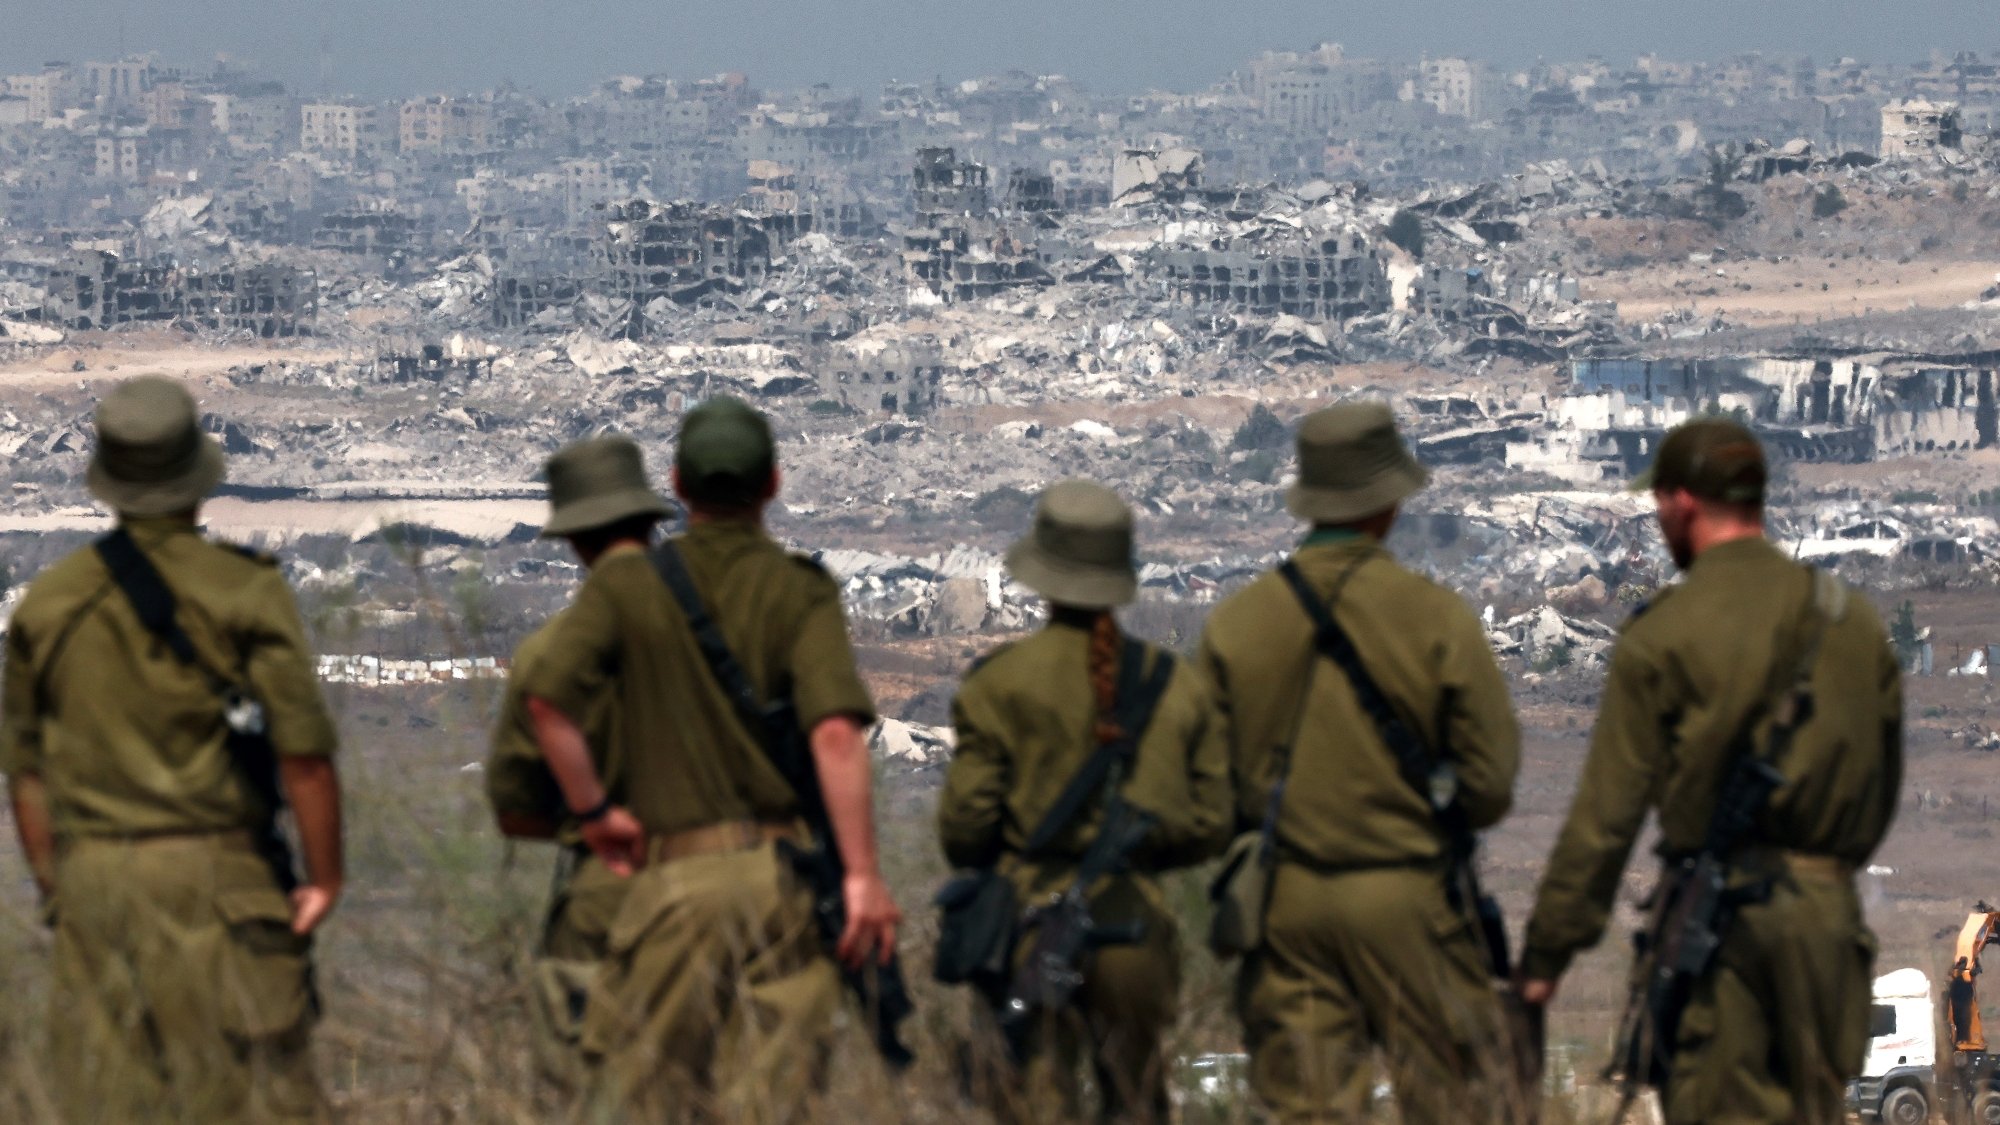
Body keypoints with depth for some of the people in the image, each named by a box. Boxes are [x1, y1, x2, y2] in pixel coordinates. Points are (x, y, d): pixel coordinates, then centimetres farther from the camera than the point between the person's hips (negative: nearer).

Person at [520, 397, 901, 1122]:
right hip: (782, 871, 0)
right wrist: (863, 875, -15)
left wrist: (593, 811, 3)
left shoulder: (627, 581, 3)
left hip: (675, 873, 0)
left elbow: (548, 697, -10)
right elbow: (834, 731, -13)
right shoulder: (801, 593, 0)